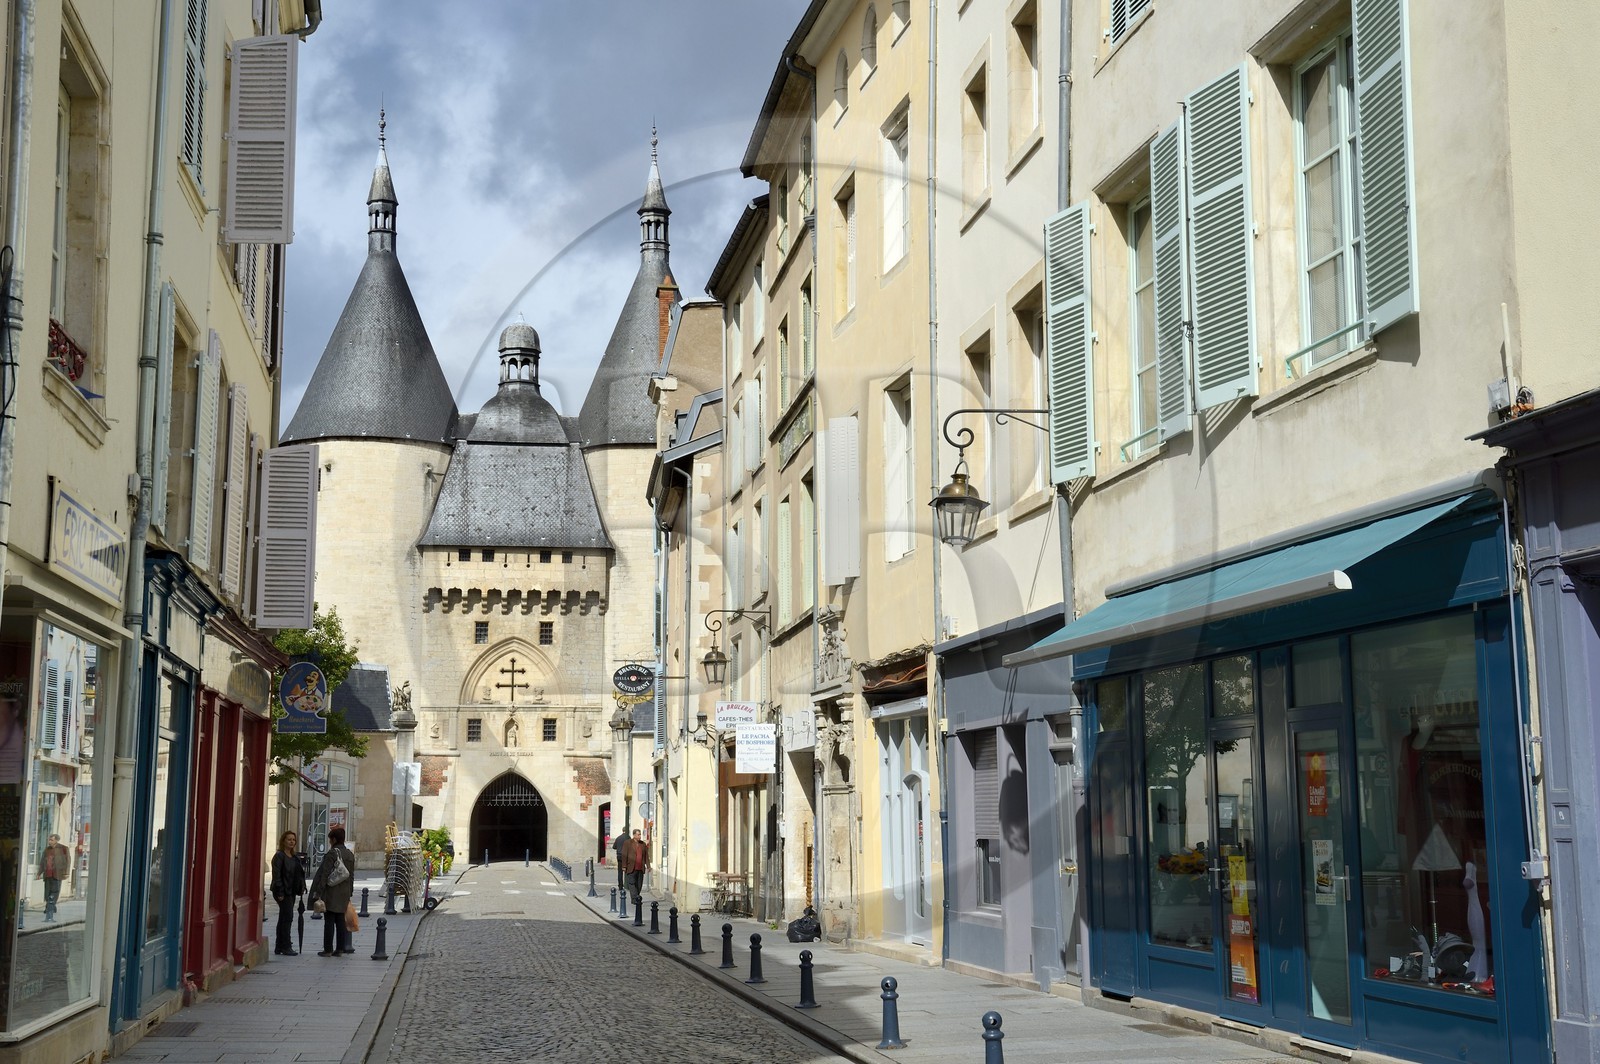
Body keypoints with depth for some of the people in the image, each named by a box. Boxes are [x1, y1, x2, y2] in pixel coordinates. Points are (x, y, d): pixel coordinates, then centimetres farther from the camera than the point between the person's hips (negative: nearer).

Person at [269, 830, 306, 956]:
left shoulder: (295, 857, 16)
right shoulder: (279, 856, -9)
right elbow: (276, 875, -15)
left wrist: (301, 887, 7)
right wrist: (280, 892, -20)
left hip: (291, 892, 8)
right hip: (283, 892, -8)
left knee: (284, 919, 12)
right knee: (287, 917, -10)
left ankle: (279, 947, 17)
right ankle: (286, 947, -7)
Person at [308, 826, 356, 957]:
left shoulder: (332, 854, -13)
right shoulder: (350, 855, 10)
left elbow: (325, 875, -16)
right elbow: (352, 876, 14)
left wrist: (318, 893, -14)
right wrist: (349, 893, 20)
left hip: (331, 893, -7)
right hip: (344, 895, 7)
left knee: (329, 922, -2)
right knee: (340, 921, 9)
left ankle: (328, 949, -1)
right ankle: (340, 949, 10)